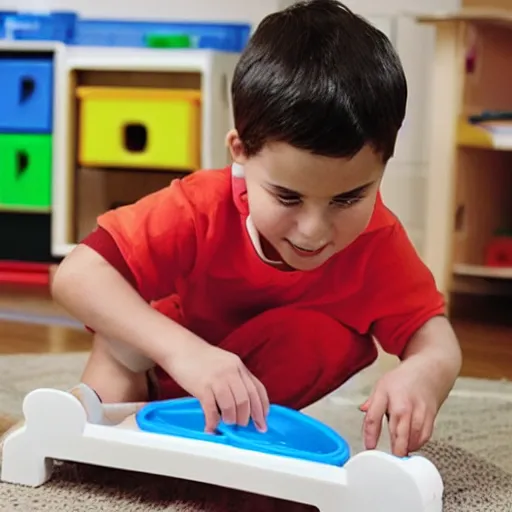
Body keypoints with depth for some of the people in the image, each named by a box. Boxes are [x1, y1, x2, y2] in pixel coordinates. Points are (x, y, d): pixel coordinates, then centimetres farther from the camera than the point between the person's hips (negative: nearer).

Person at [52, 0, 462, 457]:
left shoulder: (377, 241, -28)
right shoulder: (203, 208, -35)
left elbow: (431, 332, -28)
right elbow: (77, 276, -41)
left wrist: (424, 370, -56)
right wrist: (182, 350, -56)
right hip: (168, 359, -2)